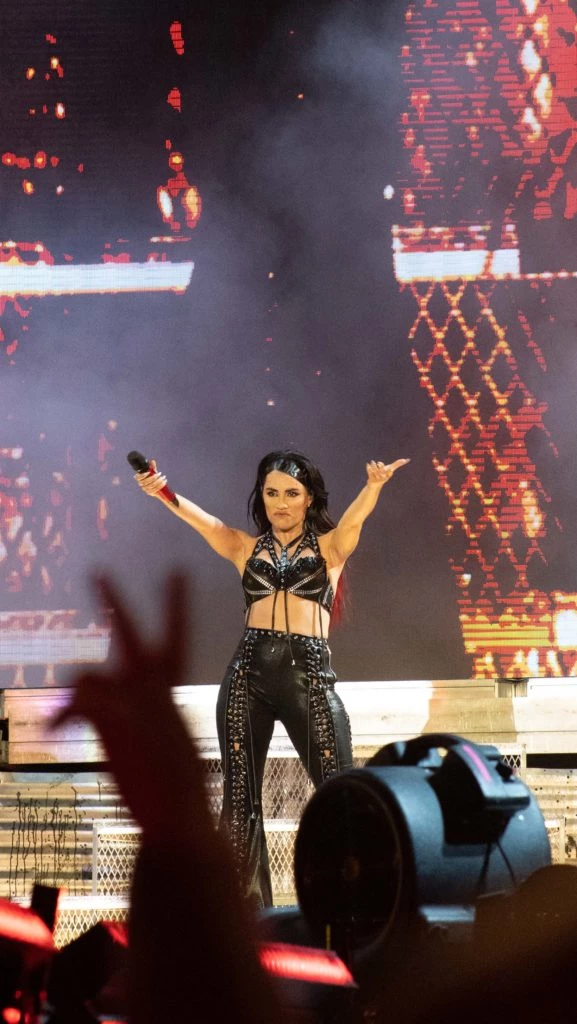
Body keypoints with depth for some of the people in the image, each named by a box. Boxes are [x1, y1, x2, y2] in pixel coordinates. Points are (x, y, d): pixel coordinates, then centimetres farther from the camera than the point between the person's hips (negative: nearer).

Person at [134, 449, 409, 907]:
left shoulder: (329, 546, 10)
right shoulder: (247, 547, 14)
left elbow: (356, 515, -10)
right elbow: (202, 520, -3)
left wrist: (374, 486, -33)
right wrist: (162, 492, -22)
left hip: (309, 675, -2)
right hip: (249, 673, 2)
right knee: (240, 803, 3)